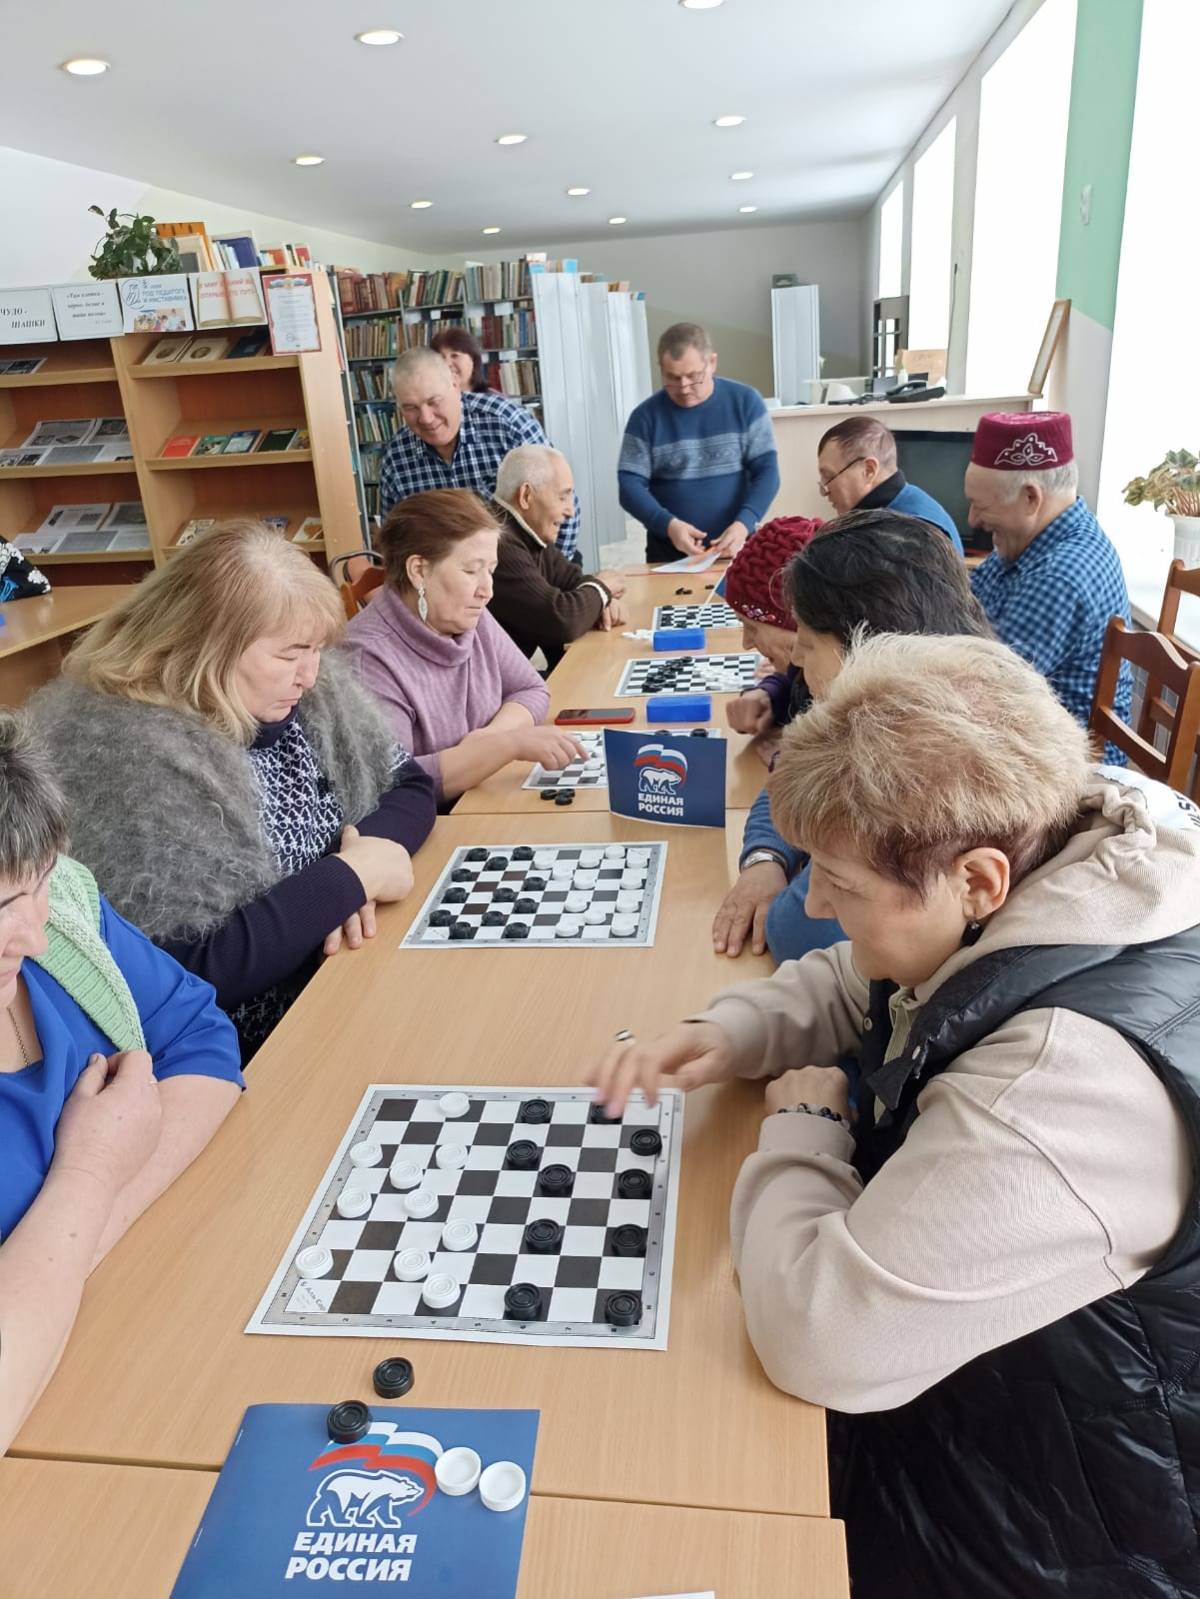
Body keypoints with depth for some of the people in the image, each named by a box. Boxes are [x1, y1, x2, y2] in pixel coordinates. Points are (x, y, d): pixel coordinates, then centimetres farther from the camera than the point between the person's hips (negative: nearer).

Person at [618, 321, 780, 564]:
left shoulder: (745, 401, 2)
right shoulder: (645, 416, 1)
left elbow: (766, 471, -2)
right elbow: (630, 486, -3)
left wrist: (743, 524, -19)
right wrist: (667, 524, -21)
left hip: (735, 548, 0)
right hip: (669, 554, 0)